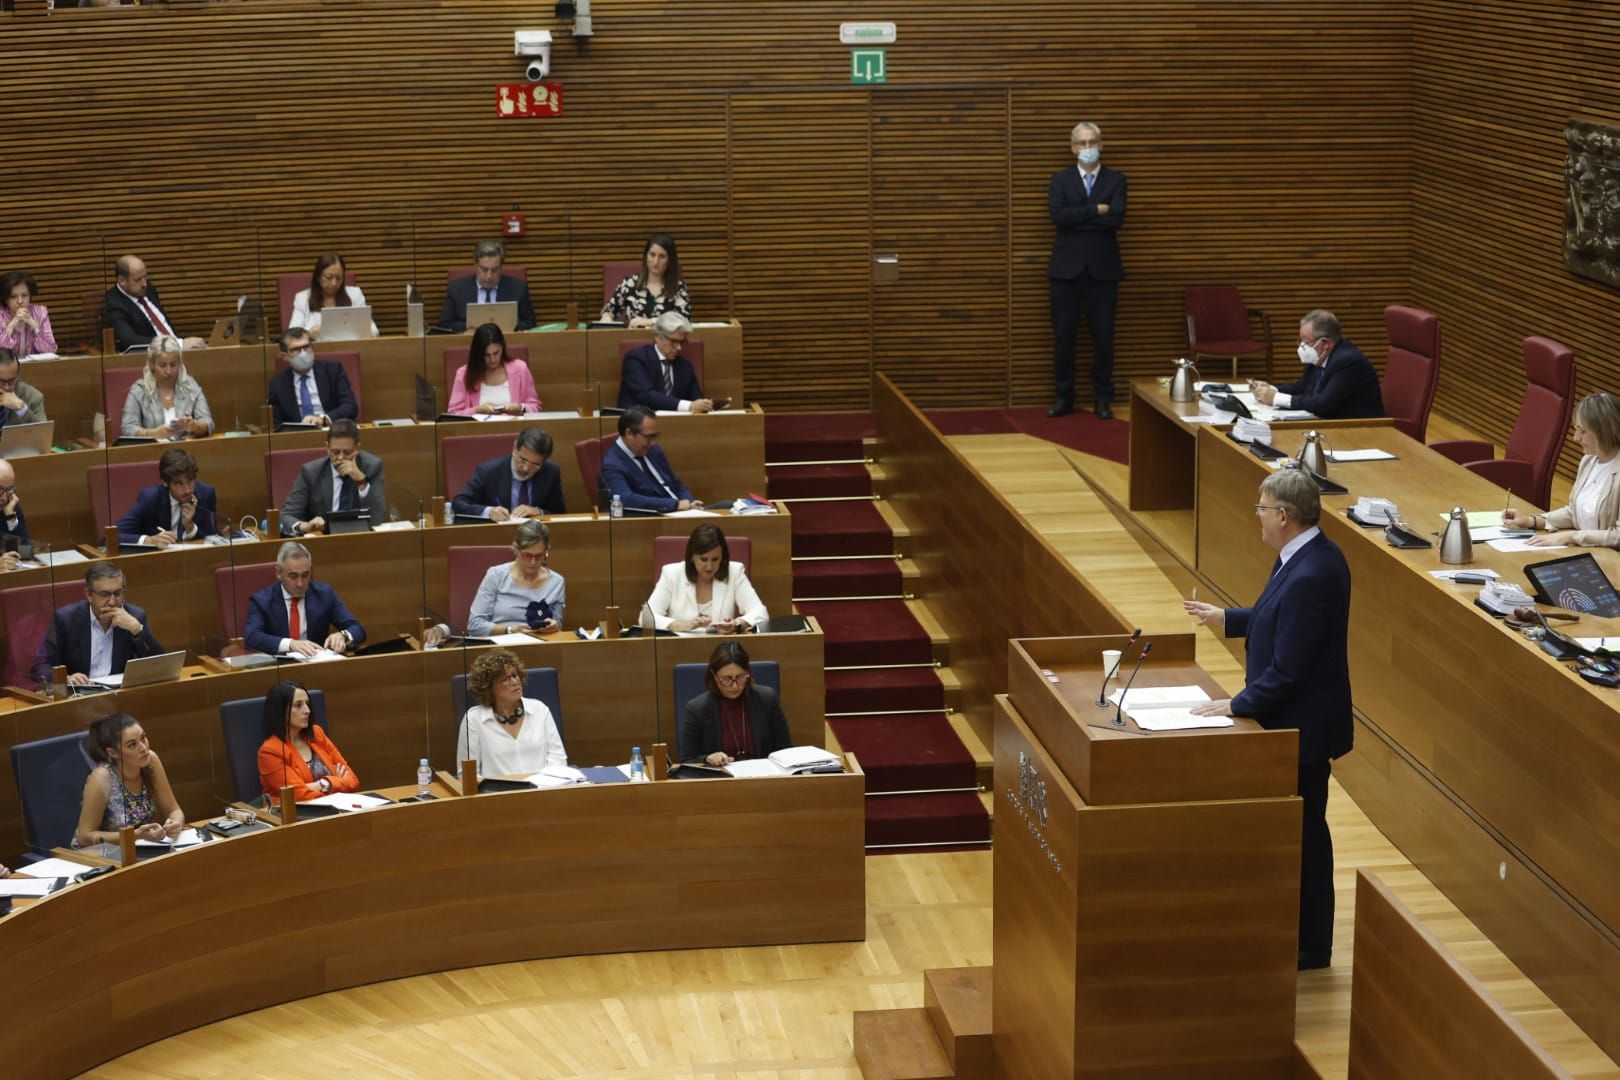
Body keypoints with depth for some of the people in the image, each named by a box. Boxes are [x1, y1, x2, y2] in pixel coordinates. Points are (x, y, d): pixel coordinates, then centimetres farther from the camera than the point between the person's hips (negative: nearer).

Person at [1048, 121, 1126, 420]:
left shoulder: (1116, 180, 5)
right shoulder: (1060, 179, 7)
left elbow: (1116, 218, -12)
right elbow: (1058, 215, -11)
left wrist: (1077, 217, -11)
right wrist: (1096, 210, -13)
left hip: (1102, 269, 0)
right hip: (1067, 268, 1)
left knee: (1103, 337, 2)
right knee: (1063, 336, 2)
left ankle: (1103, 398, 12)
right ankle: (1064, 397, 10)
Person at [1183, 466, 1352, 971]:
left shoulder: (1309, 576, -29)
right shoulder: (1312, 554, 3)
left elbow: (1287, 669, -27)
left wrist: (1237, 705, -17)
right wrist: (1226, 618, 15)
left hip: (1302, 725, -10)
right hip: (1298, 719, 10)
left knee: (1303, 830, 3)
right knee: (1298, 826, 19)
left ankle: (1309, 947, 16)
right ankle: (1302, 931, 31)